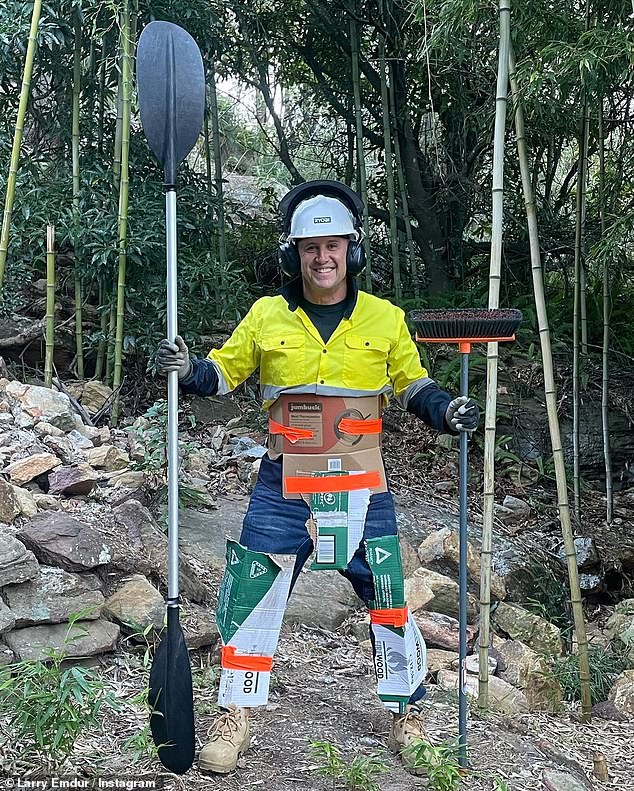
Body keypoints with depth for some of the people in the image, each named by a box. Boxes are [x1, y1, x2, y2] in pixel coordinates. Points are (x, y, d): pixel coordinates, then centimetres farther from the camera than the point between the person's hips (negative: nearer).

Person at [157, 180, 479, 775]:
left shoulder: (384, 319, 2)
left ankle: (407, 713, 29)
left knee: (388, 599, 6)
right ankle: (233, 720, 19)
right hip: (283, 487, 0)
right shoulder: (267, 316, 2)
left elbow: (413, 387, 10)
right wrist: (187, 370, -11)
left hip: (361, 489, 0)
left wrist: (447, 412, -9)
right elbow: (223, 373, 9)